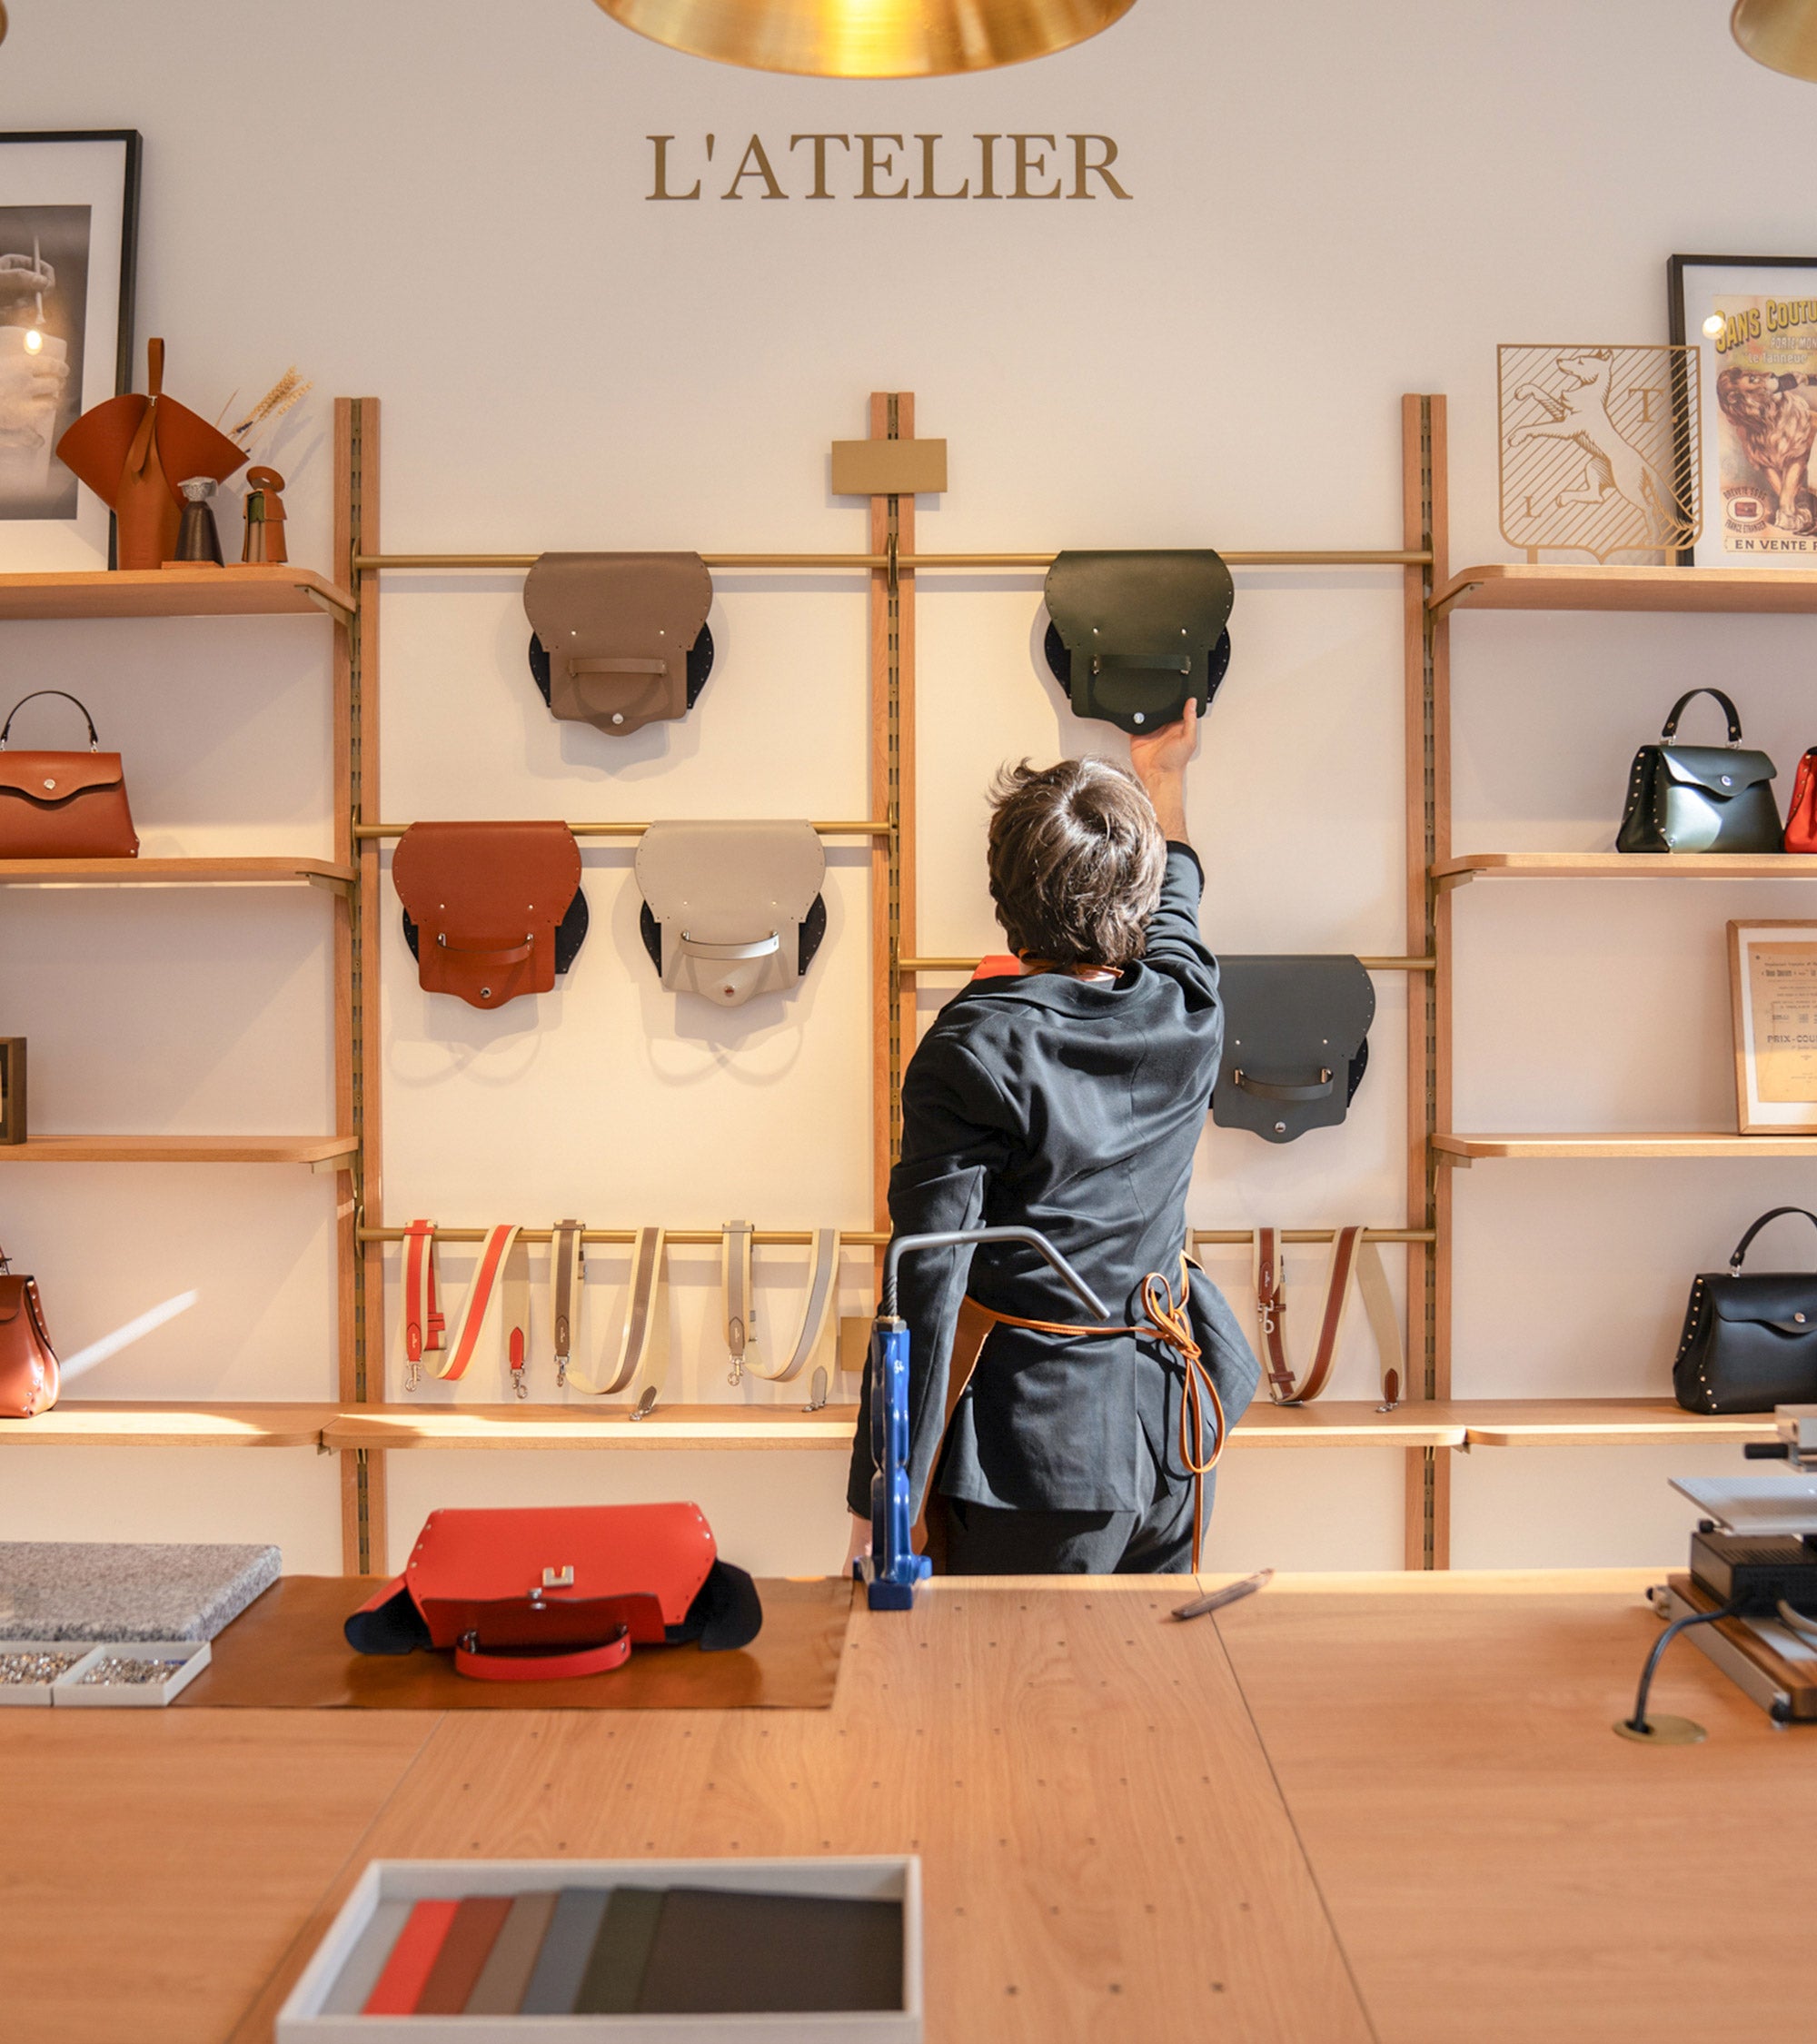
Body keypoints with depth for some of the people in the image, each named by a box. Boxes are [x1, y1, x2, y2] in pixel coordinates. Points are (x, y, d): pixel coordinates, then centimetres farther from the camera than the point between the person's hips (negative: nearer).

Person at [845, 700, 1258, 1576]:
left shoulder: (974, 1050, -20)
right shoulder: (1188, 1013, -4)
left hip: (1042, 1448, -5)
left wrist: (880, 1507, -14)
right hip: (1171, 1422, 6)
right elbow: (1173, 898, 21)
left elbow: (926, 1283, -21)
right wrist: (1162, 778, 42)